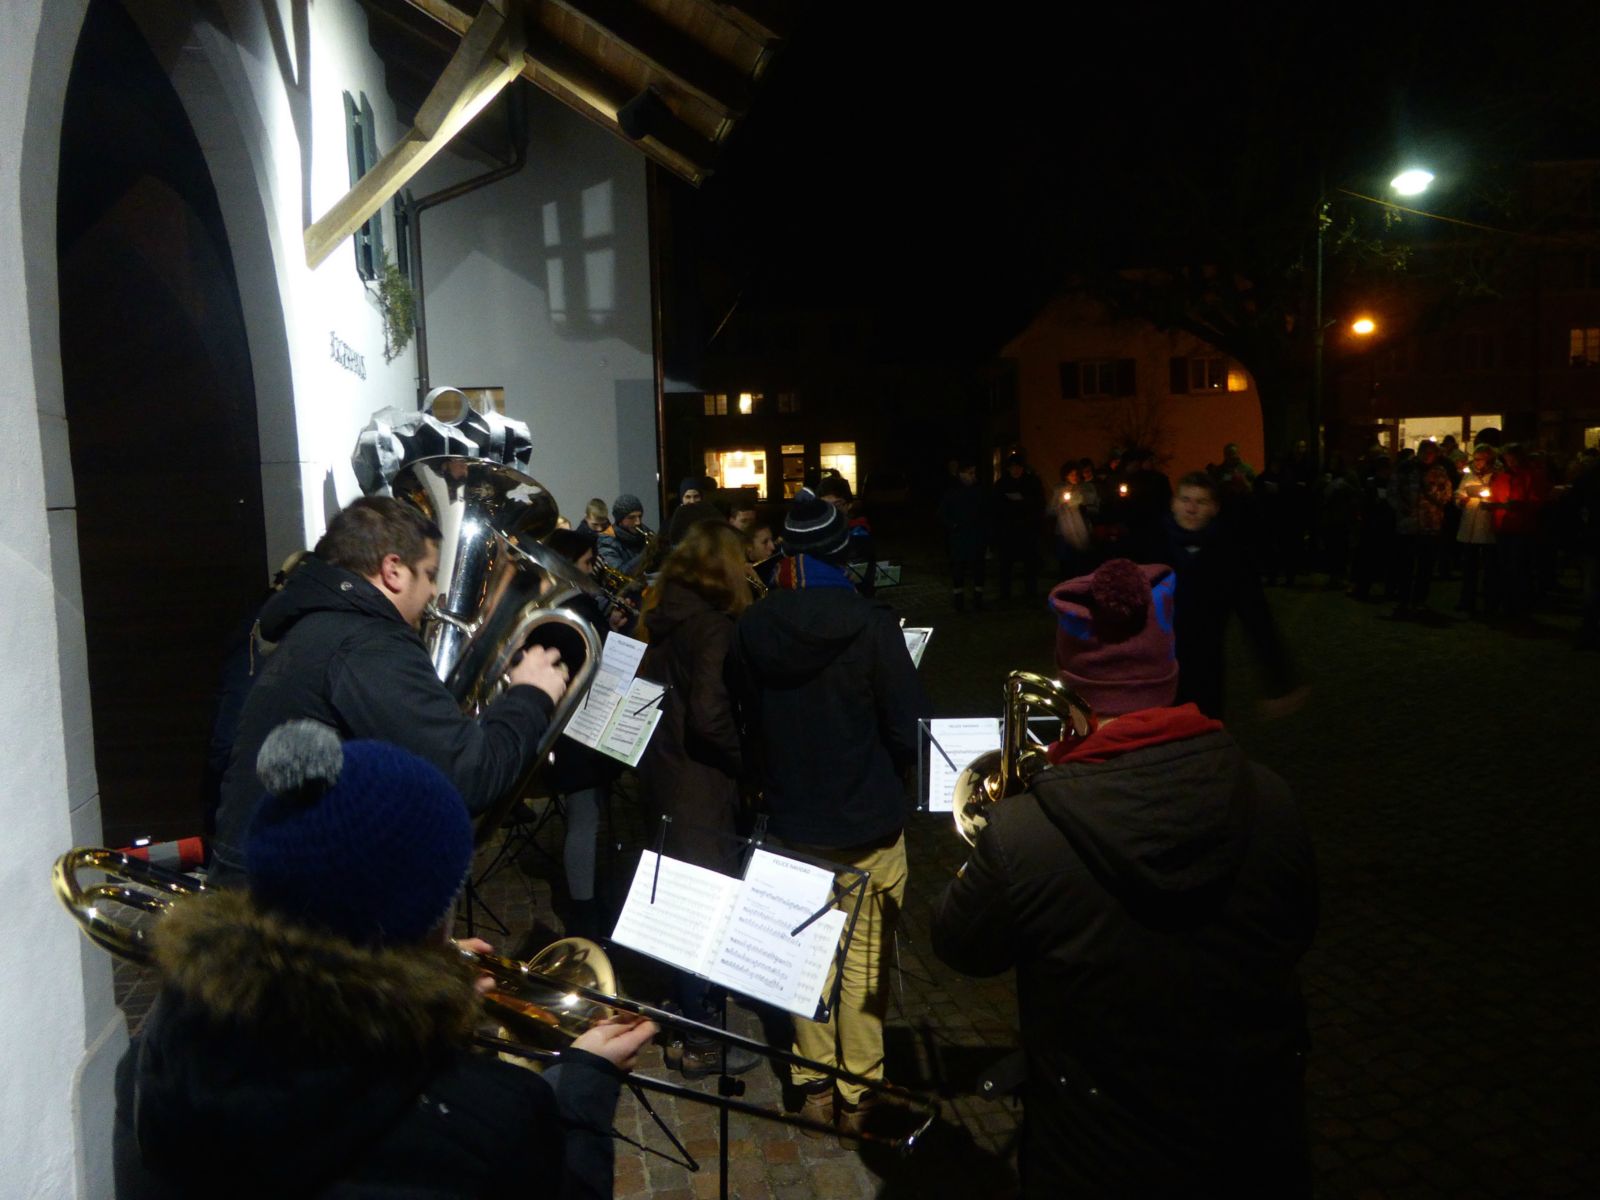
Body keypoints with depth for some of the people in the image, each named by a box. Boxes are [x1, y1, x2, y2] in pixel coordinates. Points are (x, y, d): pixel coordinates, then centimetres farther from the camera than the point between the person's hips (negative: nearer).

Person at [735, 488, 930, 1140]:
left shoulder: (754, 626, -6)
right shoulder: (869, 623, -17)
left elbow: (749, 717, 5)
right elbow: (909, 728, -14)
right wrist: (890, 777, 5)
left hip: (792, 817, 3)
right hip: (868, 818, -3)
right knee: (866, 962, 10)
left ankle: (815, 1081, 30)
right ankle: (858, 1095, 22)